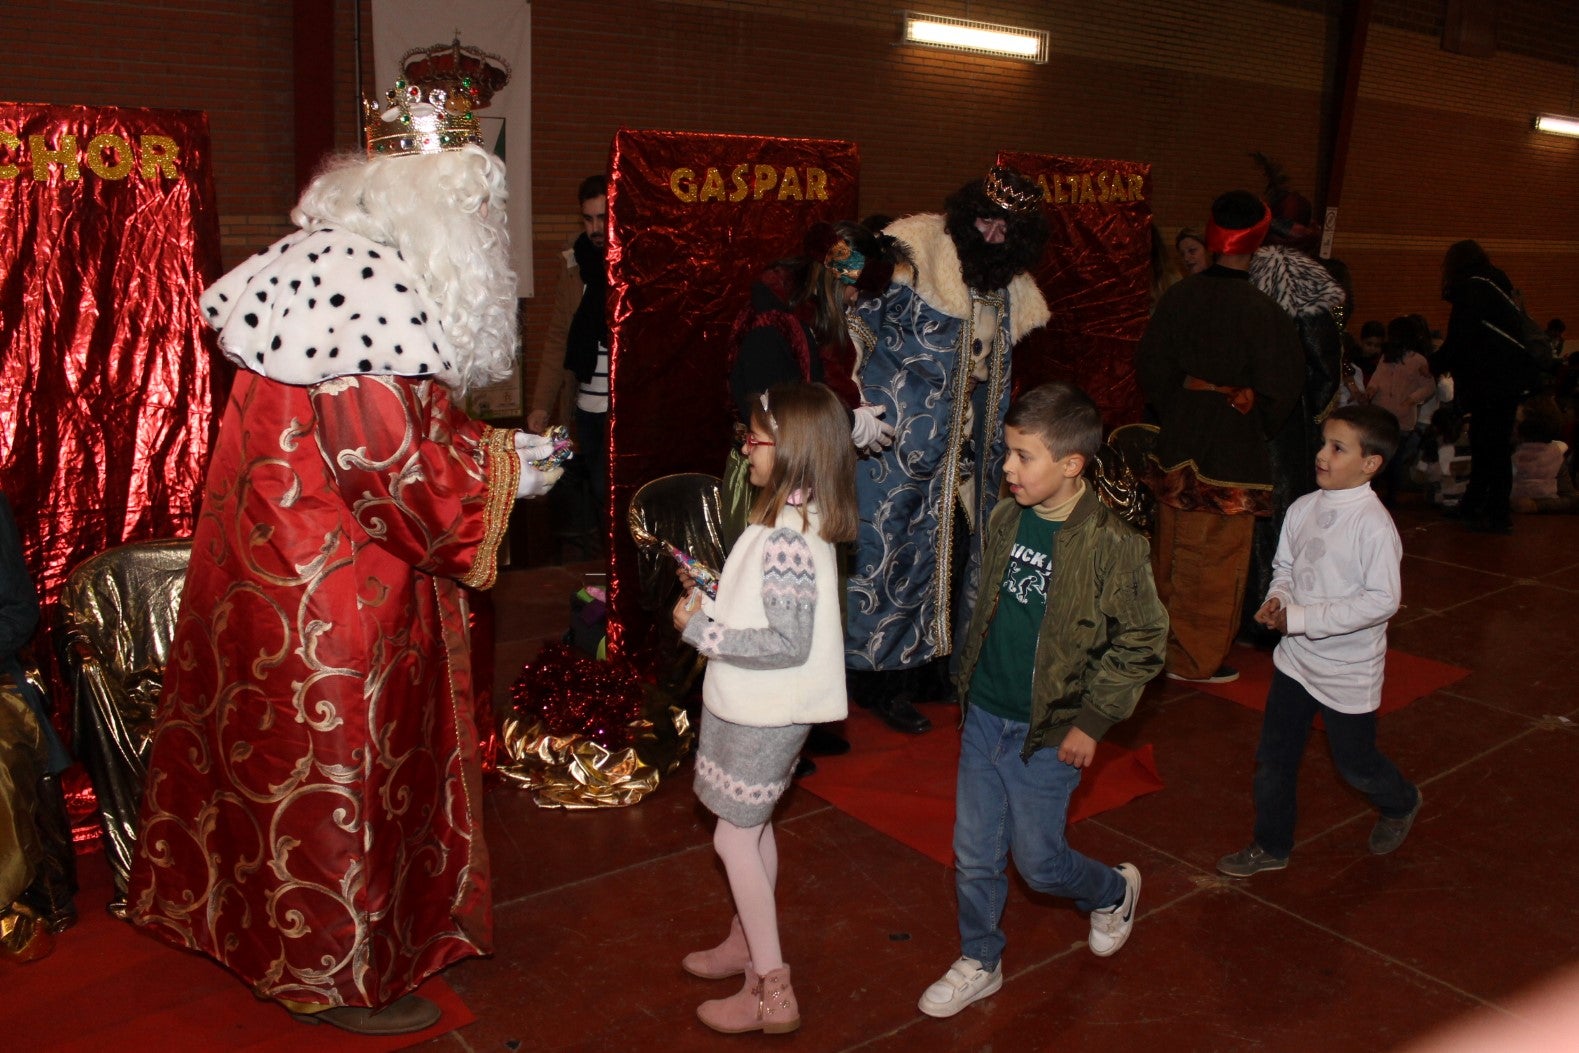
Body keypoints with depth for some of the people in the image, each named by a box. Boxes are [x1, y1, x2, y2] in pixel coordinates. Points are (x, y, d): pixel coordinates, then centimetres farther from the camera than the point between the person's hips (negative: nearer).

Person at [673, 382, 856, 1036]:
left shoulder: (787, 537, -27)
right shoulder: (801, 520, 3)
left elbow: (788, 642, -28)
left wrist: (701, 629, -21)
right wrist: (716, 596, 2)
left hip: (763, 713, -10)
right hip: (760, 707, 10)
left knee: (735, 838, 2)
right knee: (754, 827, 22)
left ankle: (773, 992, 13)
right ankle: (745, 945, 41)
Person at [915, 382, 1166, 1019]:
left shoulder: (1112, 545, -19)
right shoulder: (1007, 519, -2)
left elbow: (1142, 644, -12)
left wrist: (1092, 722, -12)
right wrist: (971, 680, 13)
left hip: (1047, 734, -5)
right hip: (983, 718, 5)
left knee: (1037, 861, 10)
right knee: (973, 854, 14)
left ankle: (1113, 892, 42)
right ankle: (978, 964, 35)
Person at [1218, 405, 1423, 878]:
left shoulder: (1374, 524, -22)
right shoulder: (1303, 509, -2)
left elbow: (1383, 600, -24)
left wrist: (1302, 618, -25)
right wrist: (1277, 600, -11)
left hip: (1348, 667, -6)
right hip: (1295, 658, 6)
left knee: (1355, 763, 14)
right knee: (1273, 757, 11)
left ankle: (1401, 803, 47)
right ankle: (1271, 846, 28)